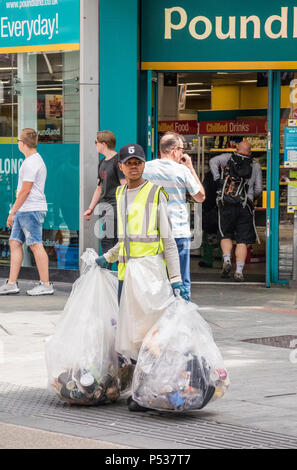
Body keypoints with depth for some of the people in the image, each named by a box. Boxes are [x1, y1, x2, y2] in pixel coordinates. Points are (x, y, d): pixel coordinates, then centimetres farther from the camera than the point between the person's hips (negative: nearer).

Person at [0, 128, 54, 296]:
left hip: (31, 210, -10)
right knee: (15, 243, 9)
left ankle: (46, 284, -5)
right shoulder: (37, 160, 18)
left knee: (36, 245, -7)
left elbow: (26, 190, -17)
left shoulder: (31, 163, -14)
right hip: (24, 211, 10)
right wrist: (16, 210, 25)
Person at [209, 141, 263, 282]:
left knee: (225, 235, 15)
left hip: (226, 205, 0)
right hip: (245, 206, 0)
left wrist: (218, 180, -4)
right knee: (242, 240, 3)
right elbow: (258, 189, 9)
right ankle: (239, 271, -6)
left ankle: (227, 260, -8)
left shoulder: (229, 158, 9)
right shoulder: (256, 166, 10)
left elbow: (213, 161, -8)